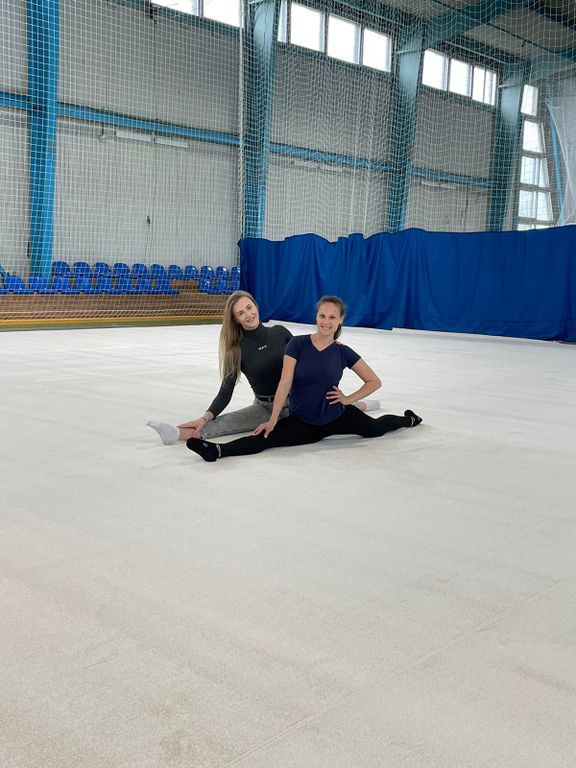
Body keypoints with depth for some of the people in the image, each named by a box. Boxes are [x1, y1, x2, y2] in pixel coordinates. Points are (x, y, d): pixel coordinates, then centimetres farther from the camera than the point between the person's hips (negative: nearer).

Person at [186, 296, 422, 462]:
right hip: (302, 421, -2)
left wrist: (348, 399, -5)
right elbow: (285, 384, -16)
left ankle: (408, 419, 50)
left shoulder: (343, 353, -8)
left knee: (374, 428, 18)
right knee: (265, 439, -23)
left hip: (336, 416, 2)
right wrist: (272, 420, -19)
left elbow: (374, 382, 2)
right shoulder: (297, 344, -12)